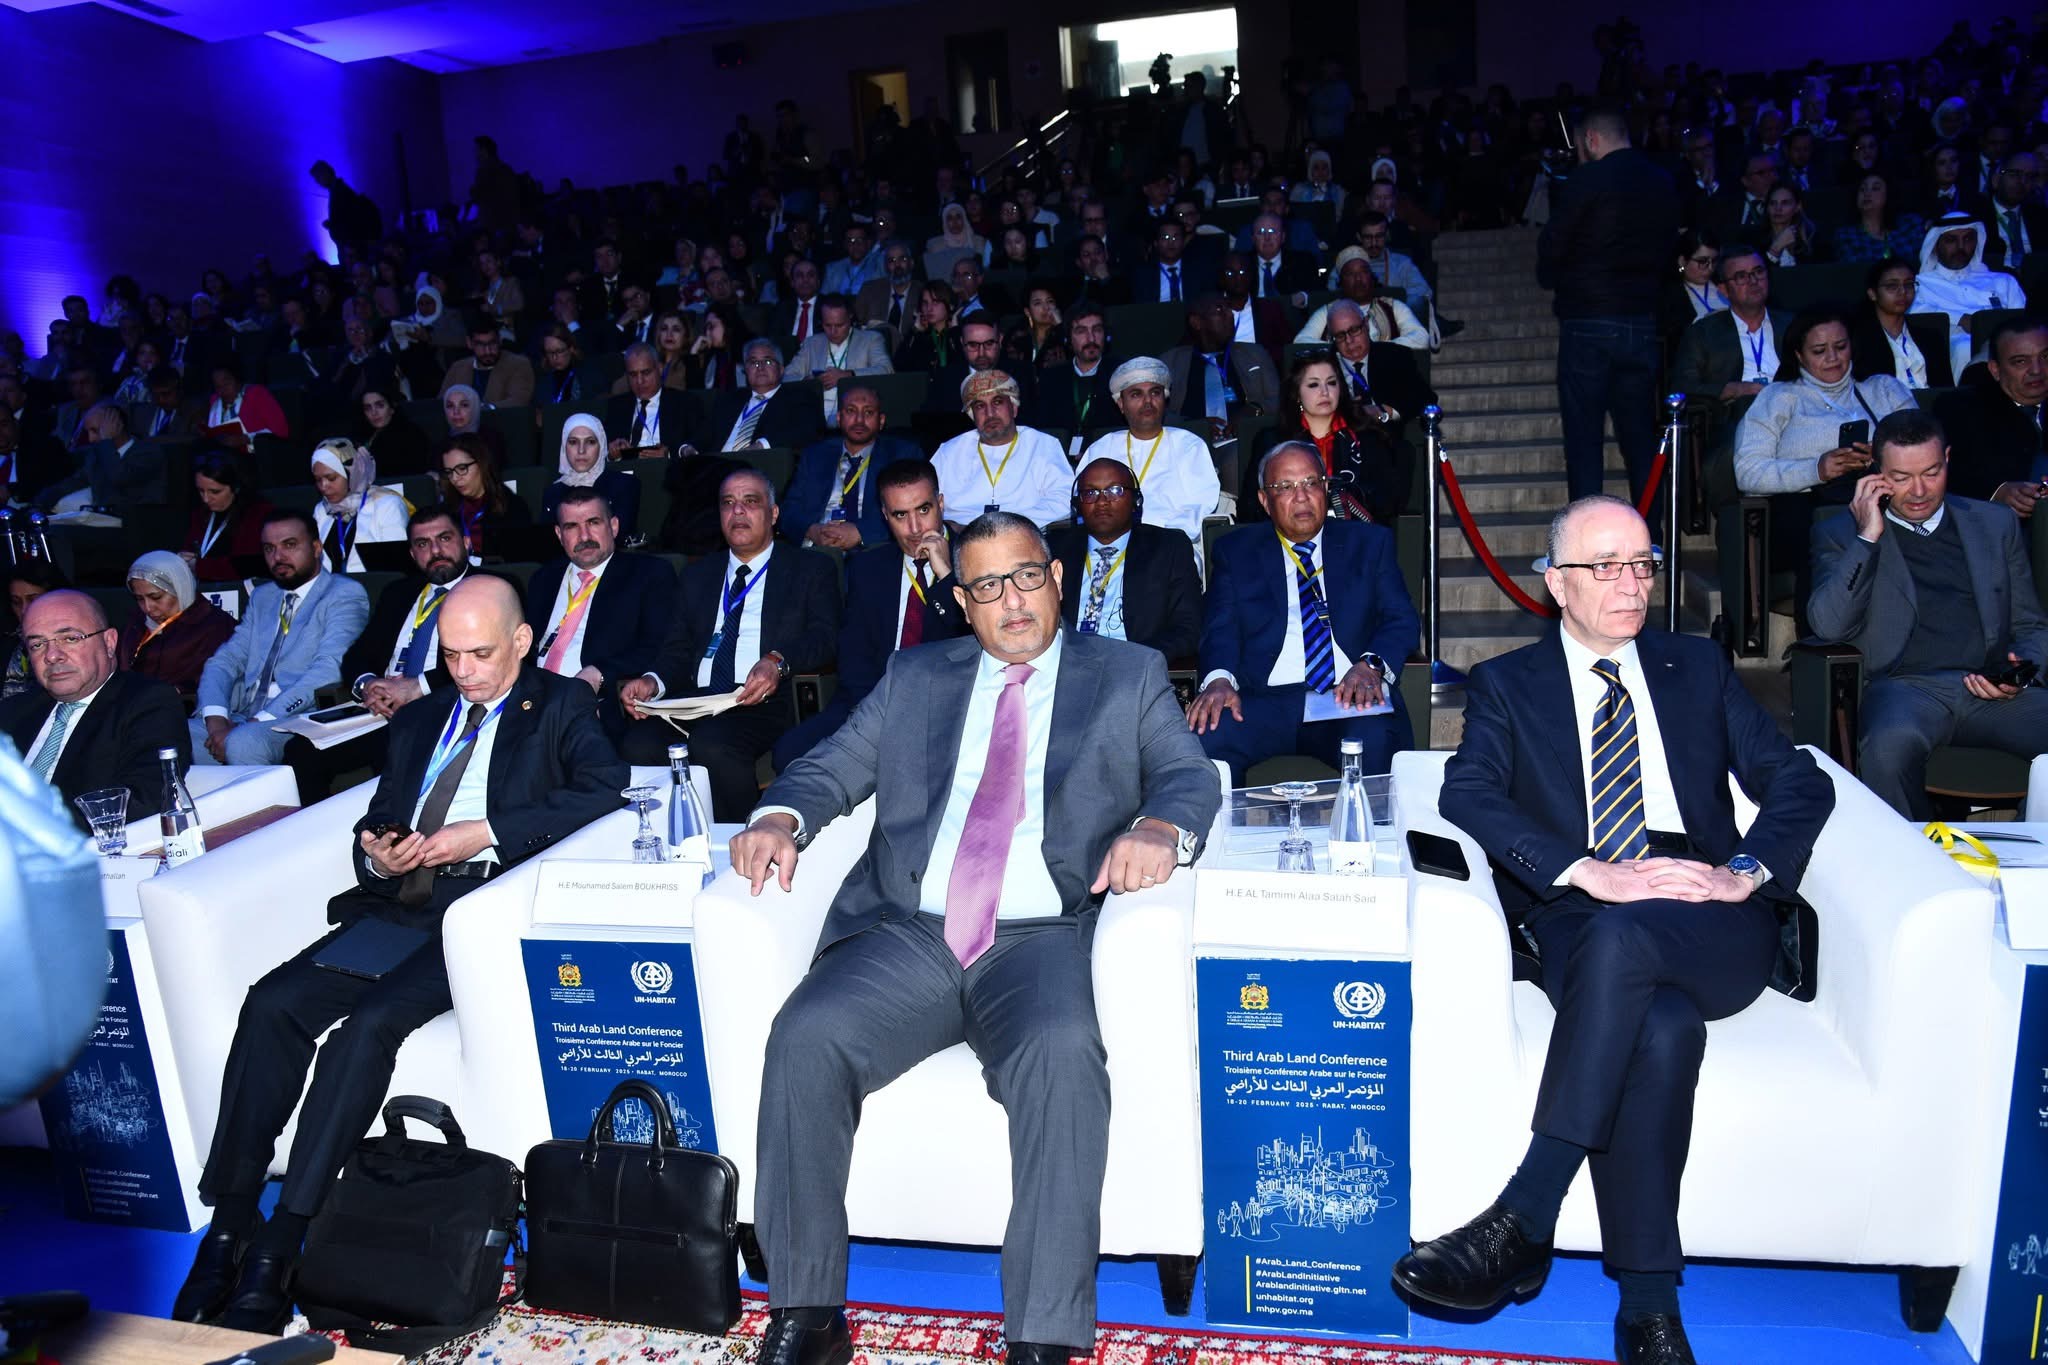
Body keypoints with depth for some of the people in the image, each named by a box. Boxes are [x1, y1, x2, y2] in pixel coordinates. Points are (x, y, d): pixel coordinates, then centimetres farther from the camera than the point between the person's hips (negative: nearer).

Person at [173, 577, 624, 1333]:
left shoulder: (558, 707, 5)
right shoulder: (419, 720, 23)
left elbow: (605, 787, -13)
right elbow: (377, 821, 24)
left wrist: (486, 833, -18)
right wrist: (376, 853, -1)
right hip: (397, 904, 6)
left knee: (369, 1023, -26)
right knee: (272, 1003, -15)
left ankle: (282, 1246, -18)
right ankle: (230, 1222, -8)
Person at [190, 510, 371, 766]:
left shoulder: (345, 594, 1)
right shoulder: (261, 596, 25)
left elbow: (328, 671, -13)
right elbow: (225, 660, 14)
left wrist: (259, 721, -18)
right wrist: (216, 717, -7)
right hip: (243, 718, 6)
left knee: (242, 743, -34)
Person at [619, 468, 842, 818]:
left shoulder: (810, 568, 14)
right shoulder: (698, 575, 27)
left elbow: (824, 636, -2)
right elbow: (677, 650, 20)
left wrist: (778, 661, -23)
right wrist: (652, 681, -3)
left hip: (764, 701, -4)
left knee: (711, 745, -35)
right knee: (639, 746, -27)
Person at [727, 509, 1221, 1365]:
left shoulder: (1129, 676, 15)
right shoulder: (915, 678, 21)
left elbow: (1190, 774, 4)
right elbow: (833, 766, 17)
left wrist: (1160, 827, -21)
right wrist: (781, 816, -6)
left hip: (1044, 939, -2)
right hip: (907, 937, 3)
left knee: (1061, 1055, -33)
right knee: (805, 1039, -23)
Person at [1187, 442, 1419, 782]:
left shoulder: (1370, 543, 18)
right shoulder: (1235, 551, 16)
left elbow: (1403, 620, 8)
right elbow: (1220, 628, 4)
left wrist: (1370, 665, -14)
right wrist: (1220, 679, -18)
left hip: (1351, 698, 0)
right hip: (1265, 702, 0)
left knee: (1375, 743, -34)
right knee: (1205, 738, -30)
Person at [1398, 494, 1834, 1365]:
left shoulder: (1697, 666, 21)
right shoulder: (1507, 684, 14)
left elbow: (1798, 779, 13)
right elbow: (1467, 793, -4)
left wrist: (1746, 870, -8)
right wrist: (1589, 873, -18)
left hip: (1712, 927, 1)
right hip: (1581, 924, 0)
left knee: (1623, 936, -35)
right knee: (1663, 1026, -34)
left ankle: (1521, 1224, -33)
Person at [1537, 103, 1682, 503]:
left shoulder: (1587, 180, -9)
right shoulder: (1662, 183, 10)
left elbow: (1551, 249, -5)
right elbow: (1667, 249, 13)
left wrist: (1552, 280, 14)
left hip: (1588, 323, -5)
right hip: (1643, 321, 6)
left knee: (1584, 440, -1)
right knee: (1641, 438, 10)